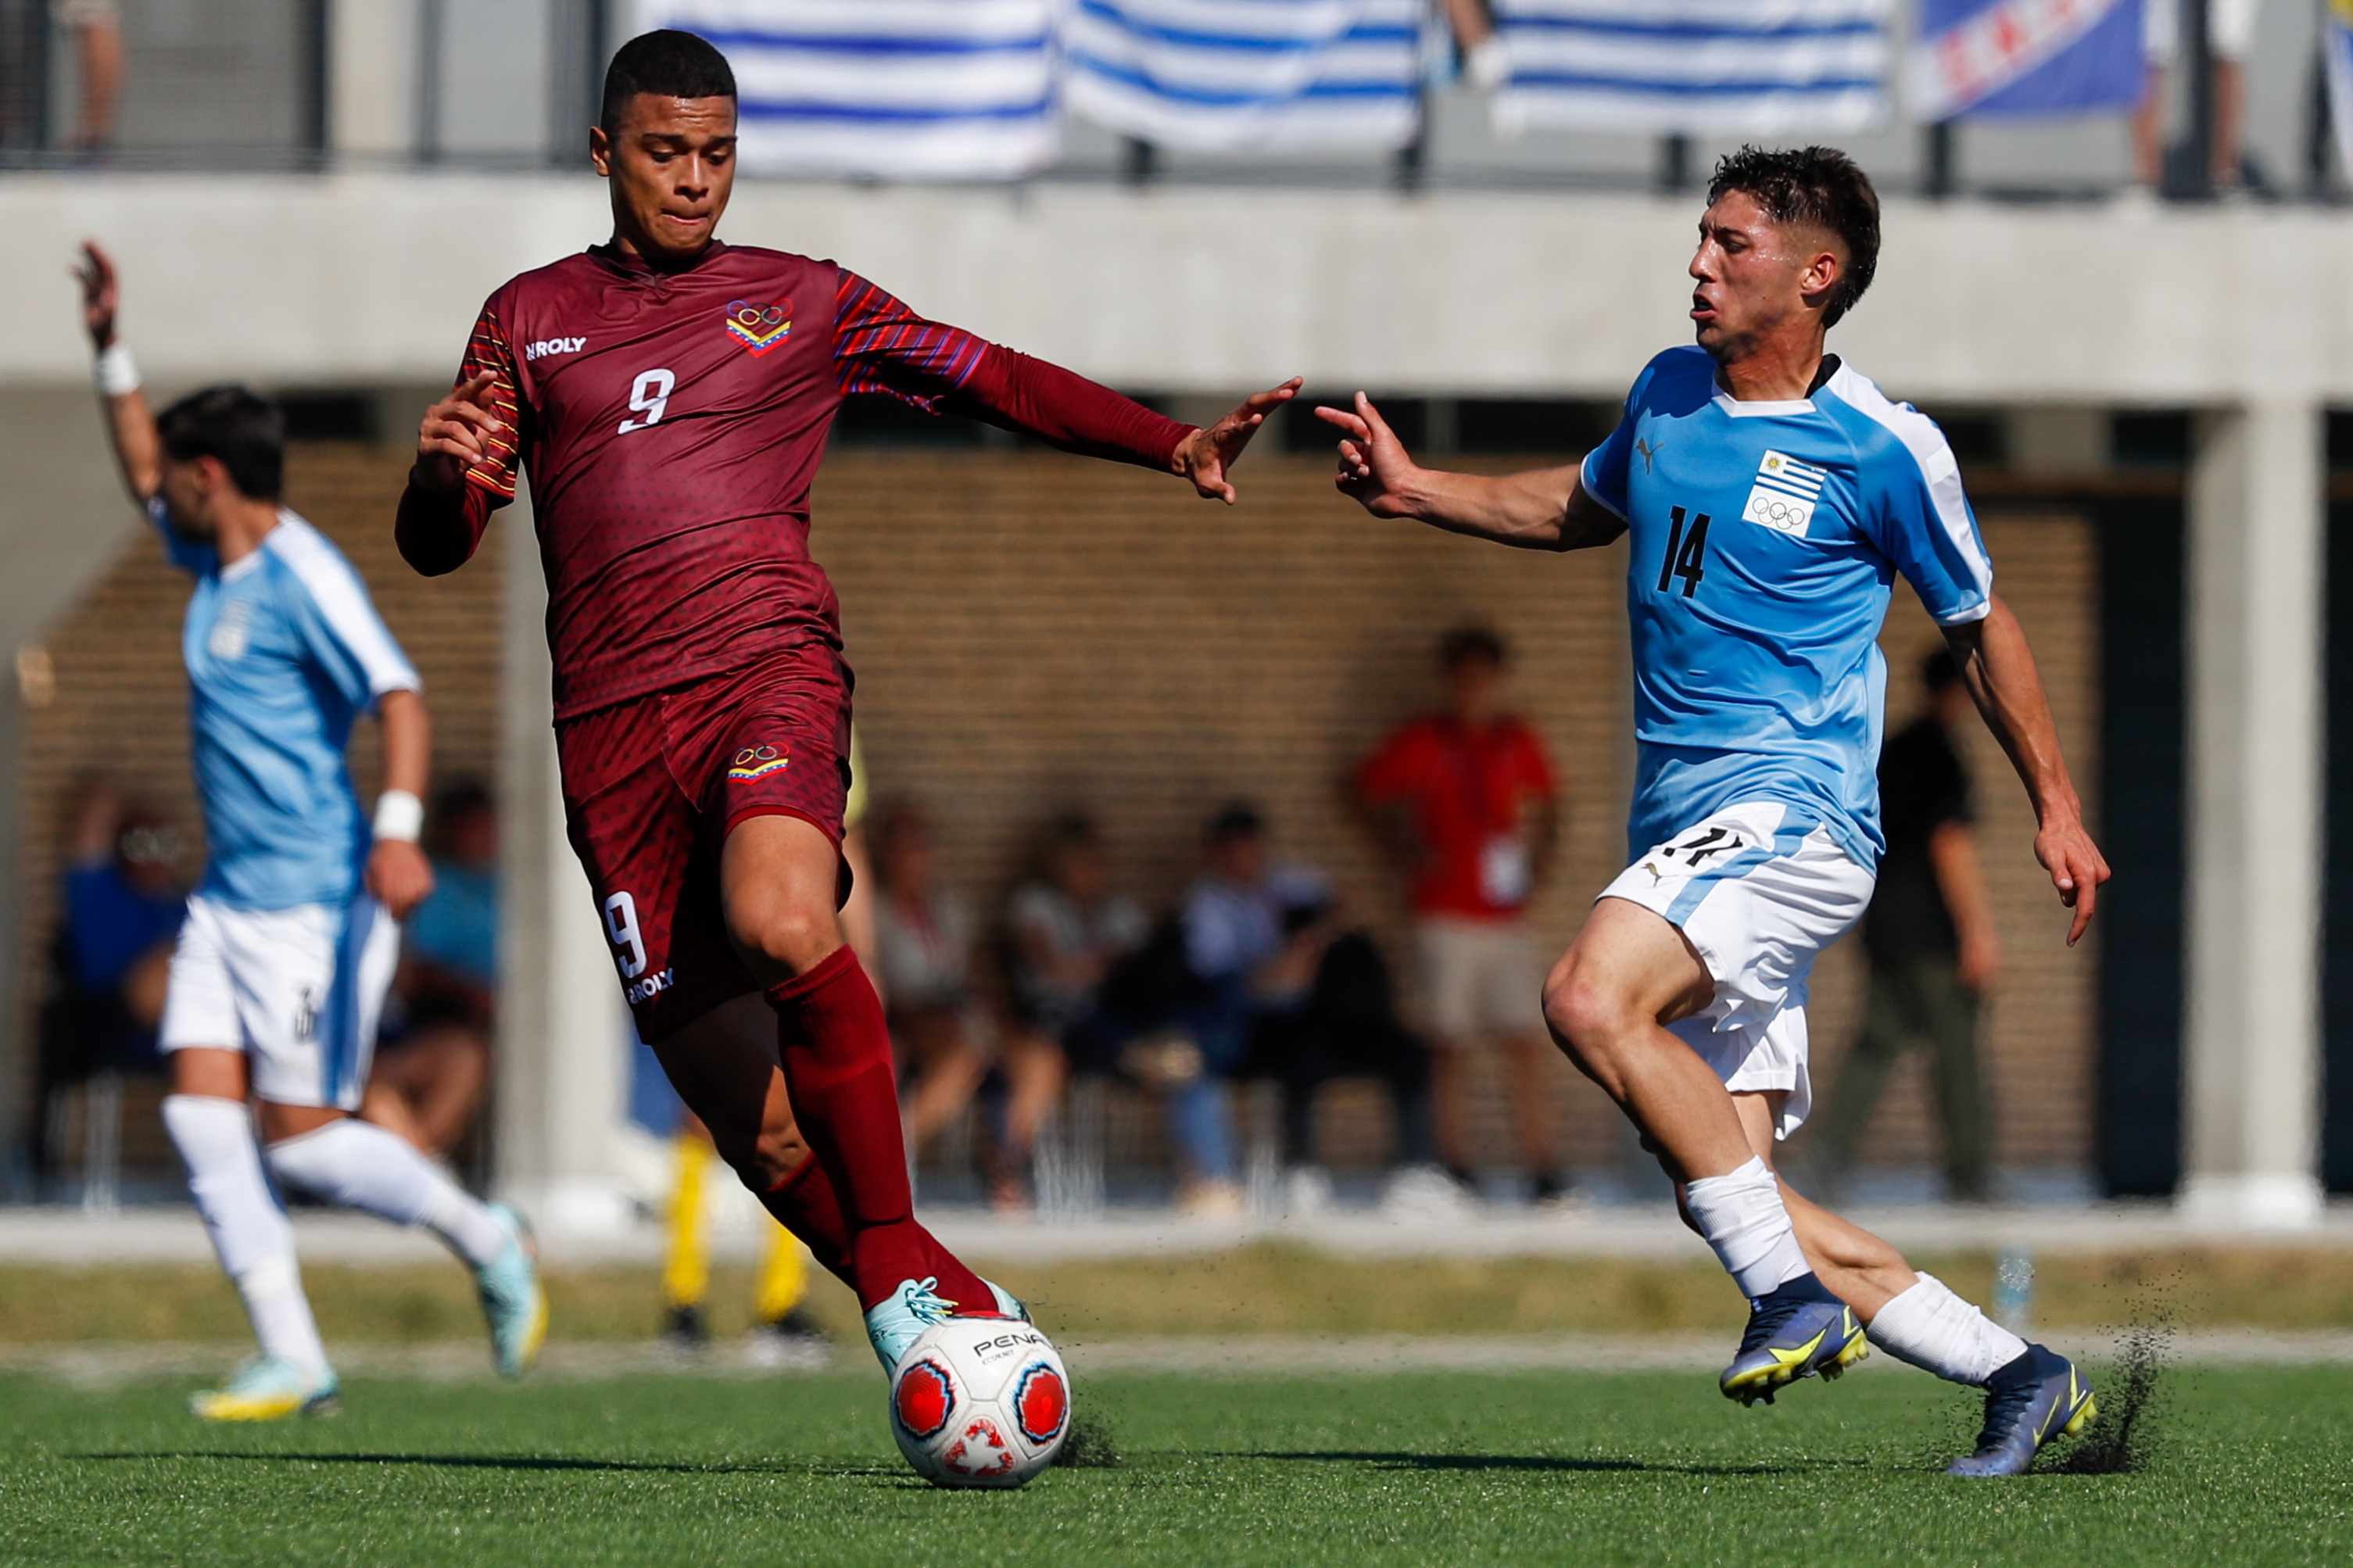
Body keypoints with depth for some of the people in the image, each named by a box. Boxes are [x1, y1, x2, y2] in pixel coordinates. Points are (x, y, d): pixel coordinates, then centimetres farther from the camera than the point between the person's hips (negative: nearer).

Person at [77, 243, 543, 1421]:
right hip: (231, 899, 9)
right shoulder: (215, 562, 13)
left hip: (315, 903, -9)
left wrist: (398, 828, -37)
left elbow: (398, 697, -24)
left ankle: (486, 1243, 12)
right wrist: (111, 353, 27)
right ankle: (290, 1359, -4)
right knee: (199, 1110, -4)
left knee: (304, 1140, -9)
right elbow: (143, 479, 32)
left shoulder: (303, 577, -14)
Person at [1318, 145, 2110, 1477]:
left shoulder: (1882, 448, -6)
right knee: (1732, 1194, 0)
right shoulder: (1668, 395, 12)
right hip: (1689, 837, 7)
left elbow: (1981, 626, 6)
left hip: (1795, 813, -7)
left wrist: (2057, 809, 8)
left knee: (1593, 1000, -32)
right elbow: (1581, 508, 33)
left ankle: (1796, 1296, -23)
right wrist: (1417, 492, 22)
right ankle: (2020, 1377, 11)